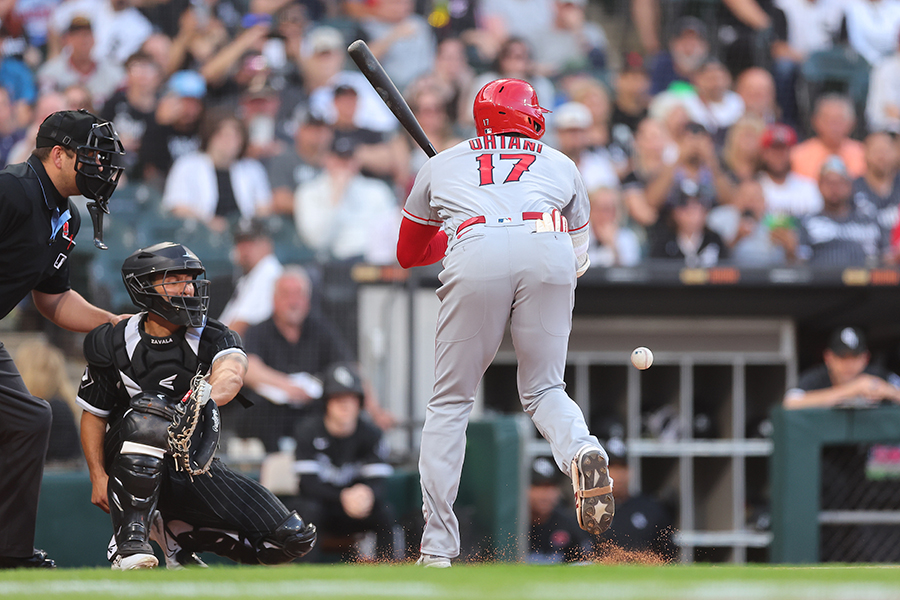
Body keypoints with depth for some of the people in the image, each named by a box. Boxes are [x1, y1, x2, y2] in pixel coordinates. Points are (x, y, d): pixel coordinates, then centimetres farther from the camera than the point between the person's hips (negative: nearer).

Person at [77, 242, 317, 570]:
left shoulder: (213, 337, -4)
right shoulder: (113, 344, -4)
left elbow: (231, 373, -28)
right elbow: (93, 415, 6)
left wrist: (205, 398, -52)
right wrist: (98, 476, -8)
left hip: (195, 468, 3)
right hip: (135, 466, -3)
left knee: (294, 538, -11)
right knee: (151, 407, -37)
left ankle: (176, 534, 9)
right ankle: (129, 541, -33)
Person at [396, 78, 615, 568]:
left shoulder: (440, 165, 34)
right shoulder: (560, 165, 34)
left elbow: (408, 253, 43)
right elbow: (579, 261, 36)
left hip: (476, 253, -1)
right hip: (549, 248, 1)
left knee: (450, 400, 9)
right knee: (544, 390, 15)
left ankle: (437, 550, 3)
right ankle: (582, 450, -21)